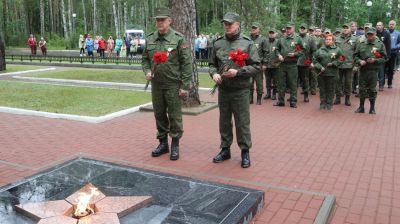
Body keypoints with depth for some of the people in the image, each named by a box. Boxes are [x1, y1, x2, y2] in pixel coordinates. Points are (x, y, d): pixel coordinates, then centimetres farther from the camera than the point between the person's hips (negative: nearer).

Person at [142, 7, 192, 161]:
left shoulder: (179, 39, -8)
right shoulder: (150, 39, 6)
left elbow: (187, 64, -9)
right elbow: (145, 59, 17)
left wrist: (185, 86, -13)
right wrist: (147, 71, -4)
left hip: (173, 85, -5)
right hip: (156, 85, 5)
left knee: (174, 116, 4)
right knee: (159, 115, 13)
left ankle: (175, 145, 17)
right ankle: (163, 143, 28)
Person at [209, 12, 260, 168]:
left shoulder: (247, 44, -4)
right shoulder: (218, 43, 7)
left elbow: (256, 67, -6)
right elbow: (212, 63, 16)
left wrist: (238, 72, -18)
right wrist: (214, 73, -6)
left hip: (240, 91, -4)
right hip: (223, 90, 4)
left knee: (242, 123, 4)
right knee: (224, 122, 14)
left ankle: (245, 152, 19)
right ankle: (225, 149, 29)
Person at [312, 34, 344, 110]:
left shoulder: (337, 50, 3)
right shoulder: (320, 50, 7)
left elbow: (341, 59, 2)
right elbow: (314, 59, 7)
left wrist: (333, 63, -10)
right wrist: (320, 67, -5)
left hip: (332, 73, -1)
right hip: (321, 73, 2)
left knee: (330, 89, 3)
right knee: (322, 89, 7)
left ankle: (329, 104, 13)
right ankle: (322, 103, 16)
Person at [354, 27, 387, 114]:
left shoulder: (380, 44, 2)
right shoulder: (361, 44, 7)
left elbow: (384, 58, 1)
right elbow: (355, 55, 10)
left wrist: (375, 60, -15)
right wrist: (359, 61, -9)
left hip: (374, 71, -2)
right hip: (363, 70, 2)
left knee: (372, 90, 3)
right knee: (362, 89, 7)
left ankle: (372, 108, 15)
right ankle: (361, 107, 19)